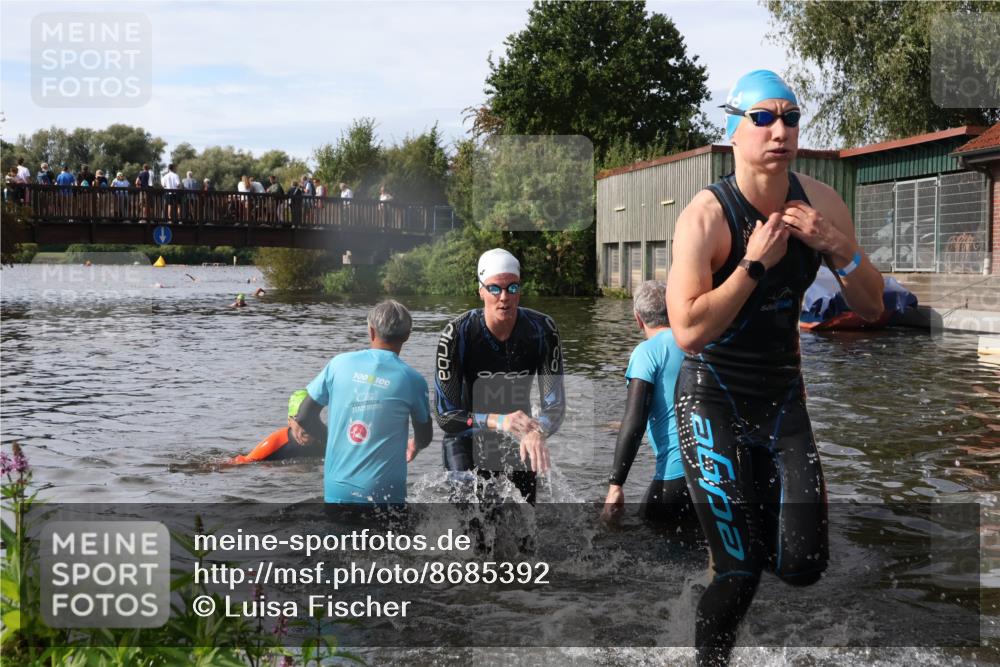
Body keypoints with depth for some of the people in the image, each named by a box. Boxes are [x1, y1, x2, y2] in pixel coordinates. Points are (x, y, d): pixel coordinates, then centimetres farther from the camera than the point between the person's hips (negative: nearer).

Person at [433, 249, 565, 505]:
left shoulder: (542, 329, -17)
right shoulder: (457, 333, -24)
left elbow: (555, 402, -19)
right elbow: (445, 416, -26)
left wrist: (537, 432, -43)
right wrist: (498, 421, -42)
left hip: (517, 441, 3)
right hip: (469, 439, -2)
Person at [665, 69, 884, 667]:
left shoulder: (821, 203, -1)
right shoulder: (706, 215, -17)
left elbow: (872, 307, 4)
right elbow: (689, 331, -27)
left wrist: (839, 247, -13)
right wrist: (755, 264, -23)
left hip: (783, 394, 5)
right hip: (713, 400, -5)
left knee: (804, 565, -1)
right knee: (742, 570, -5)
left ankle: (758, 506, 33)